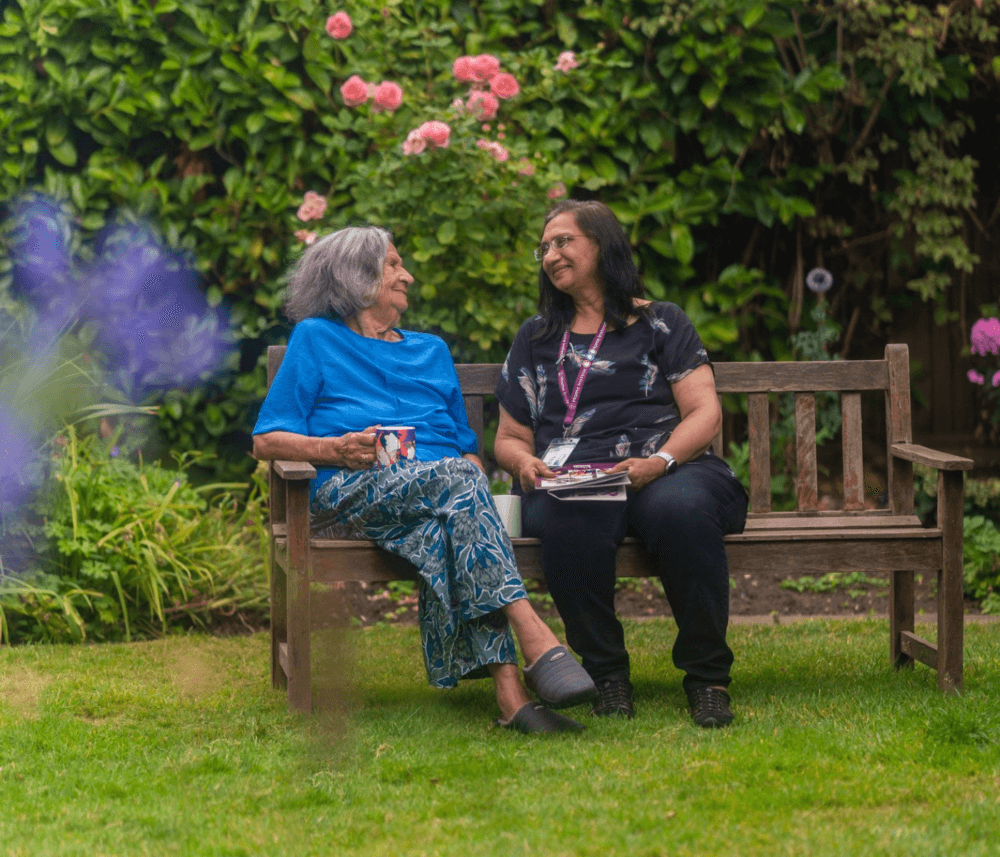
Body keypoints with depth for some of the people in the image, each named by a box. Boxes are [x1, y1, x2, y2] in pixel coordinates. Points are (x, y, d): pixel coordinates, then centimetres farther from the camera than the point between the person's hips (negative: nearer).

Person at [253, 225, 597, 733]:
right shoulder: (315, 340, 16)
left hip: (444, 487, 4)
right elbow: (266, 442, 7)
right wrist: (336, 449, -11)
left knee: (449, 530, -35)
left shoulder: (431, 351, 31)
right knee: (454, 478, -35)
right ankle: (535, 639, -49)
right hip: (355, 490, -4)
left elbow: (465, 447, 29)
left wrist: (474, 473, 5)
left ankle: (509, 692, -51)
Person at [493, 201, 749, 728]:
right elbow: (509, 438, 26)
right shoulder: (535, 339, 27)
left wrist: (661, 460, -14)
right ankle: (605, 674, -23)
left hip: (663, 471, -1)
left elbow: (705, 412, 6)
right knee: (569, 522, -38)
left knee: (680, 508, -39)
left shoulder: (661, 324, 17)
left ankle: (707, 676, -26)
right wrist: (524, 463, 0)